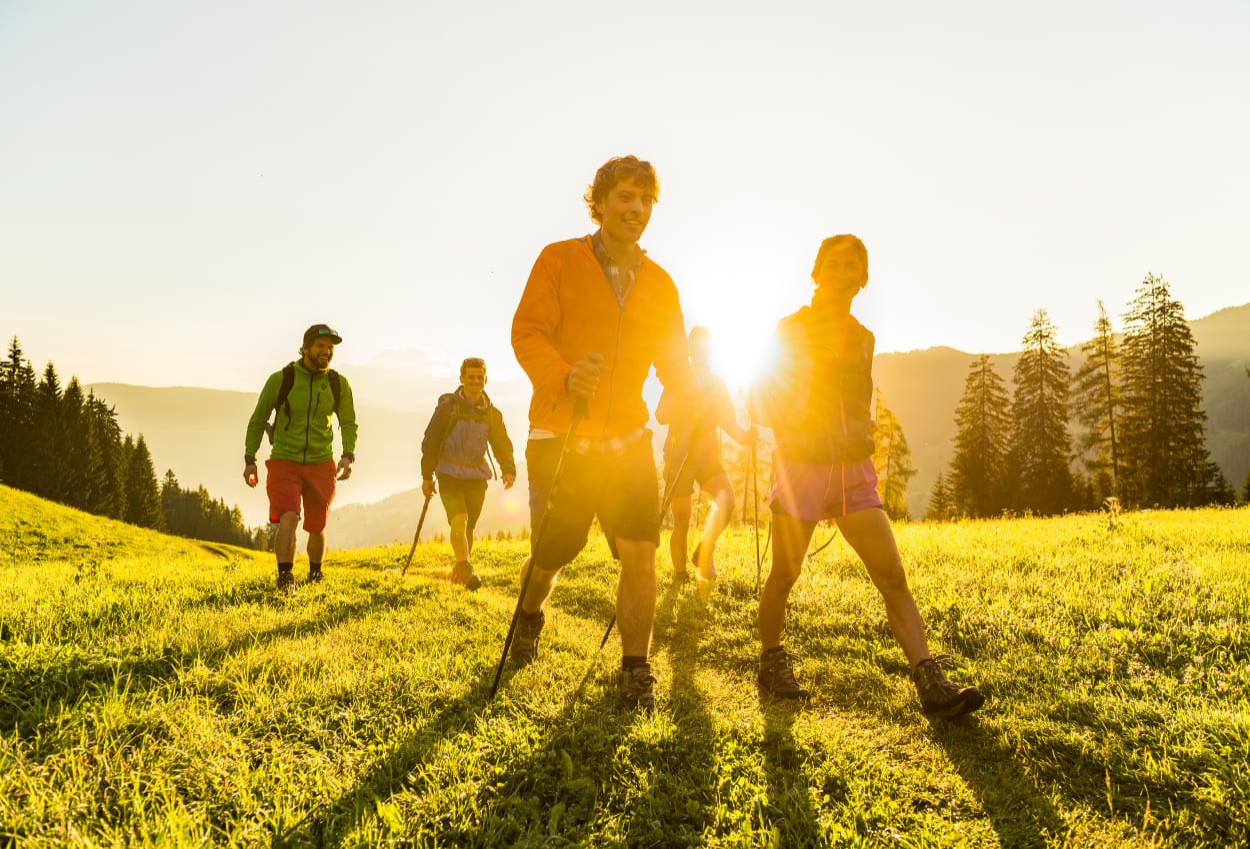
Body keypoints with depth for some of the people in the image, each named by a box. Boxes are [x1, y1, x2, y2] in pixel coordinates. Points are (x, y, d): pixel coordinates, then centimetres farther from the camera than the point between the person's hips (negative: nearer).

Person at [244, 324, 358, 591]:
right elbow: (257, 420, 6)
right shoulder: (281, 379, -6)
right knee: (288, 518, -22)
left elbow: (349, 423, 12)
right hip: (284, 462, -2)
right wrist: (249, 460, 1)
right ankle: (285, 577, -23)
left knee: (316, 528, 11)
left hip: (321, 465, 2)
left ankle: (315, 574, 35)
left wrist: (348, 456, -5)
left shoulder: (339, 384, 0)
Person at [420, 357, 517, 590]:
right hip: (449, 475, -3)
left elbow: (502, 445, 10)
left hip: (477, 477, 3)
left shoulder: (492, 413, 5)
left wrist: (508, 470, -8)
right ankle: (466, 569, -23)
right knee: (459, 520, -20)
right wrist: (426, 476, -4)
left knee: (469, 527, 8)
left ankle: (458, 571, 24)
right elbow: (430, 440, -2)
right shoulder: (448, 406, -5)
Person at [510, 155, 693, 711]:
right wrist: (563, 376, -31)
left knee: (640, 554, -9)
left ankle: (636, 673, 5)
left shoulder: (659, 284, 8)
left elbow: (673, 363, 11)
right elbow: (526, 332, -11)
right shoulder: (559, 260, -3)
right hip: (560, 438, -2)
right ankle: (530, 617, 44)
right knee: (550, 555, 10)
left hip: (628, 440, 3)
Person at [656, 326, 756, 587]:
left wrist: (743, 435, -10)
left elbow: (729, 421, 11)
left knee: (726, 497, -24)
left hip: (707, 454, 3)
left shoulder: (718, 383, 13)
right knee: (682, 520, -4)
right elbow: (661, 415, -10)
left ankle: (705, 553, -5)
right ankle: (680, 574, 14)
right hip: (679, 455, -3)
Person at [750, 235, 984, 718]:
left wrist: (864, 433, 10)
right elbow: (762, 404, -2)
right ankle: (770, 664, 26)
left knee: (892, 574, -6)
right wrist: (795, 427, -16)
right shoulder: (791, 329, 0)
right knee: (784, 575, 5)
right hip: (801, 466, -4)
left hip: (854, 470, 4)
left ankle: (931, 683, -9)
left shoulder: (863, 338, 14)